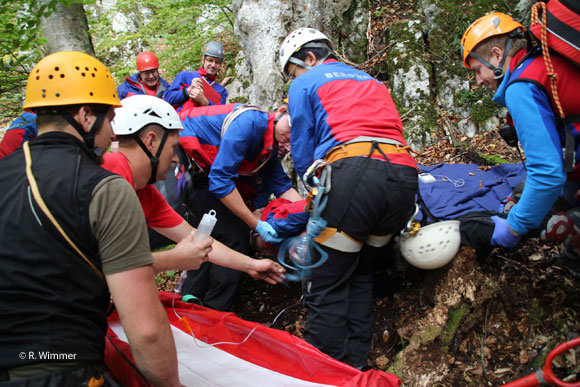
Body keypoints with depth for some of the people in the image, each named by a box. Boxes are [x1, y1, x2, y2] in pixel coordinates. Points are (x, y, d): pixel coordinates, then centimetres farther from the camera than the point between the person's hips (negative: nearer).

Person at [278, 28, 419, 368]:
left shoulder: (306, 84, 16)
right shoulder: (372, 82, 34)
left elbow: (303, 155, 12)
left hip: (353, 172, -7)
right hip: (405, 177, 7)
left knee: (324, 285, 0)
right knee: (359, 273, 20)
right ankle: (355, 366, 18)